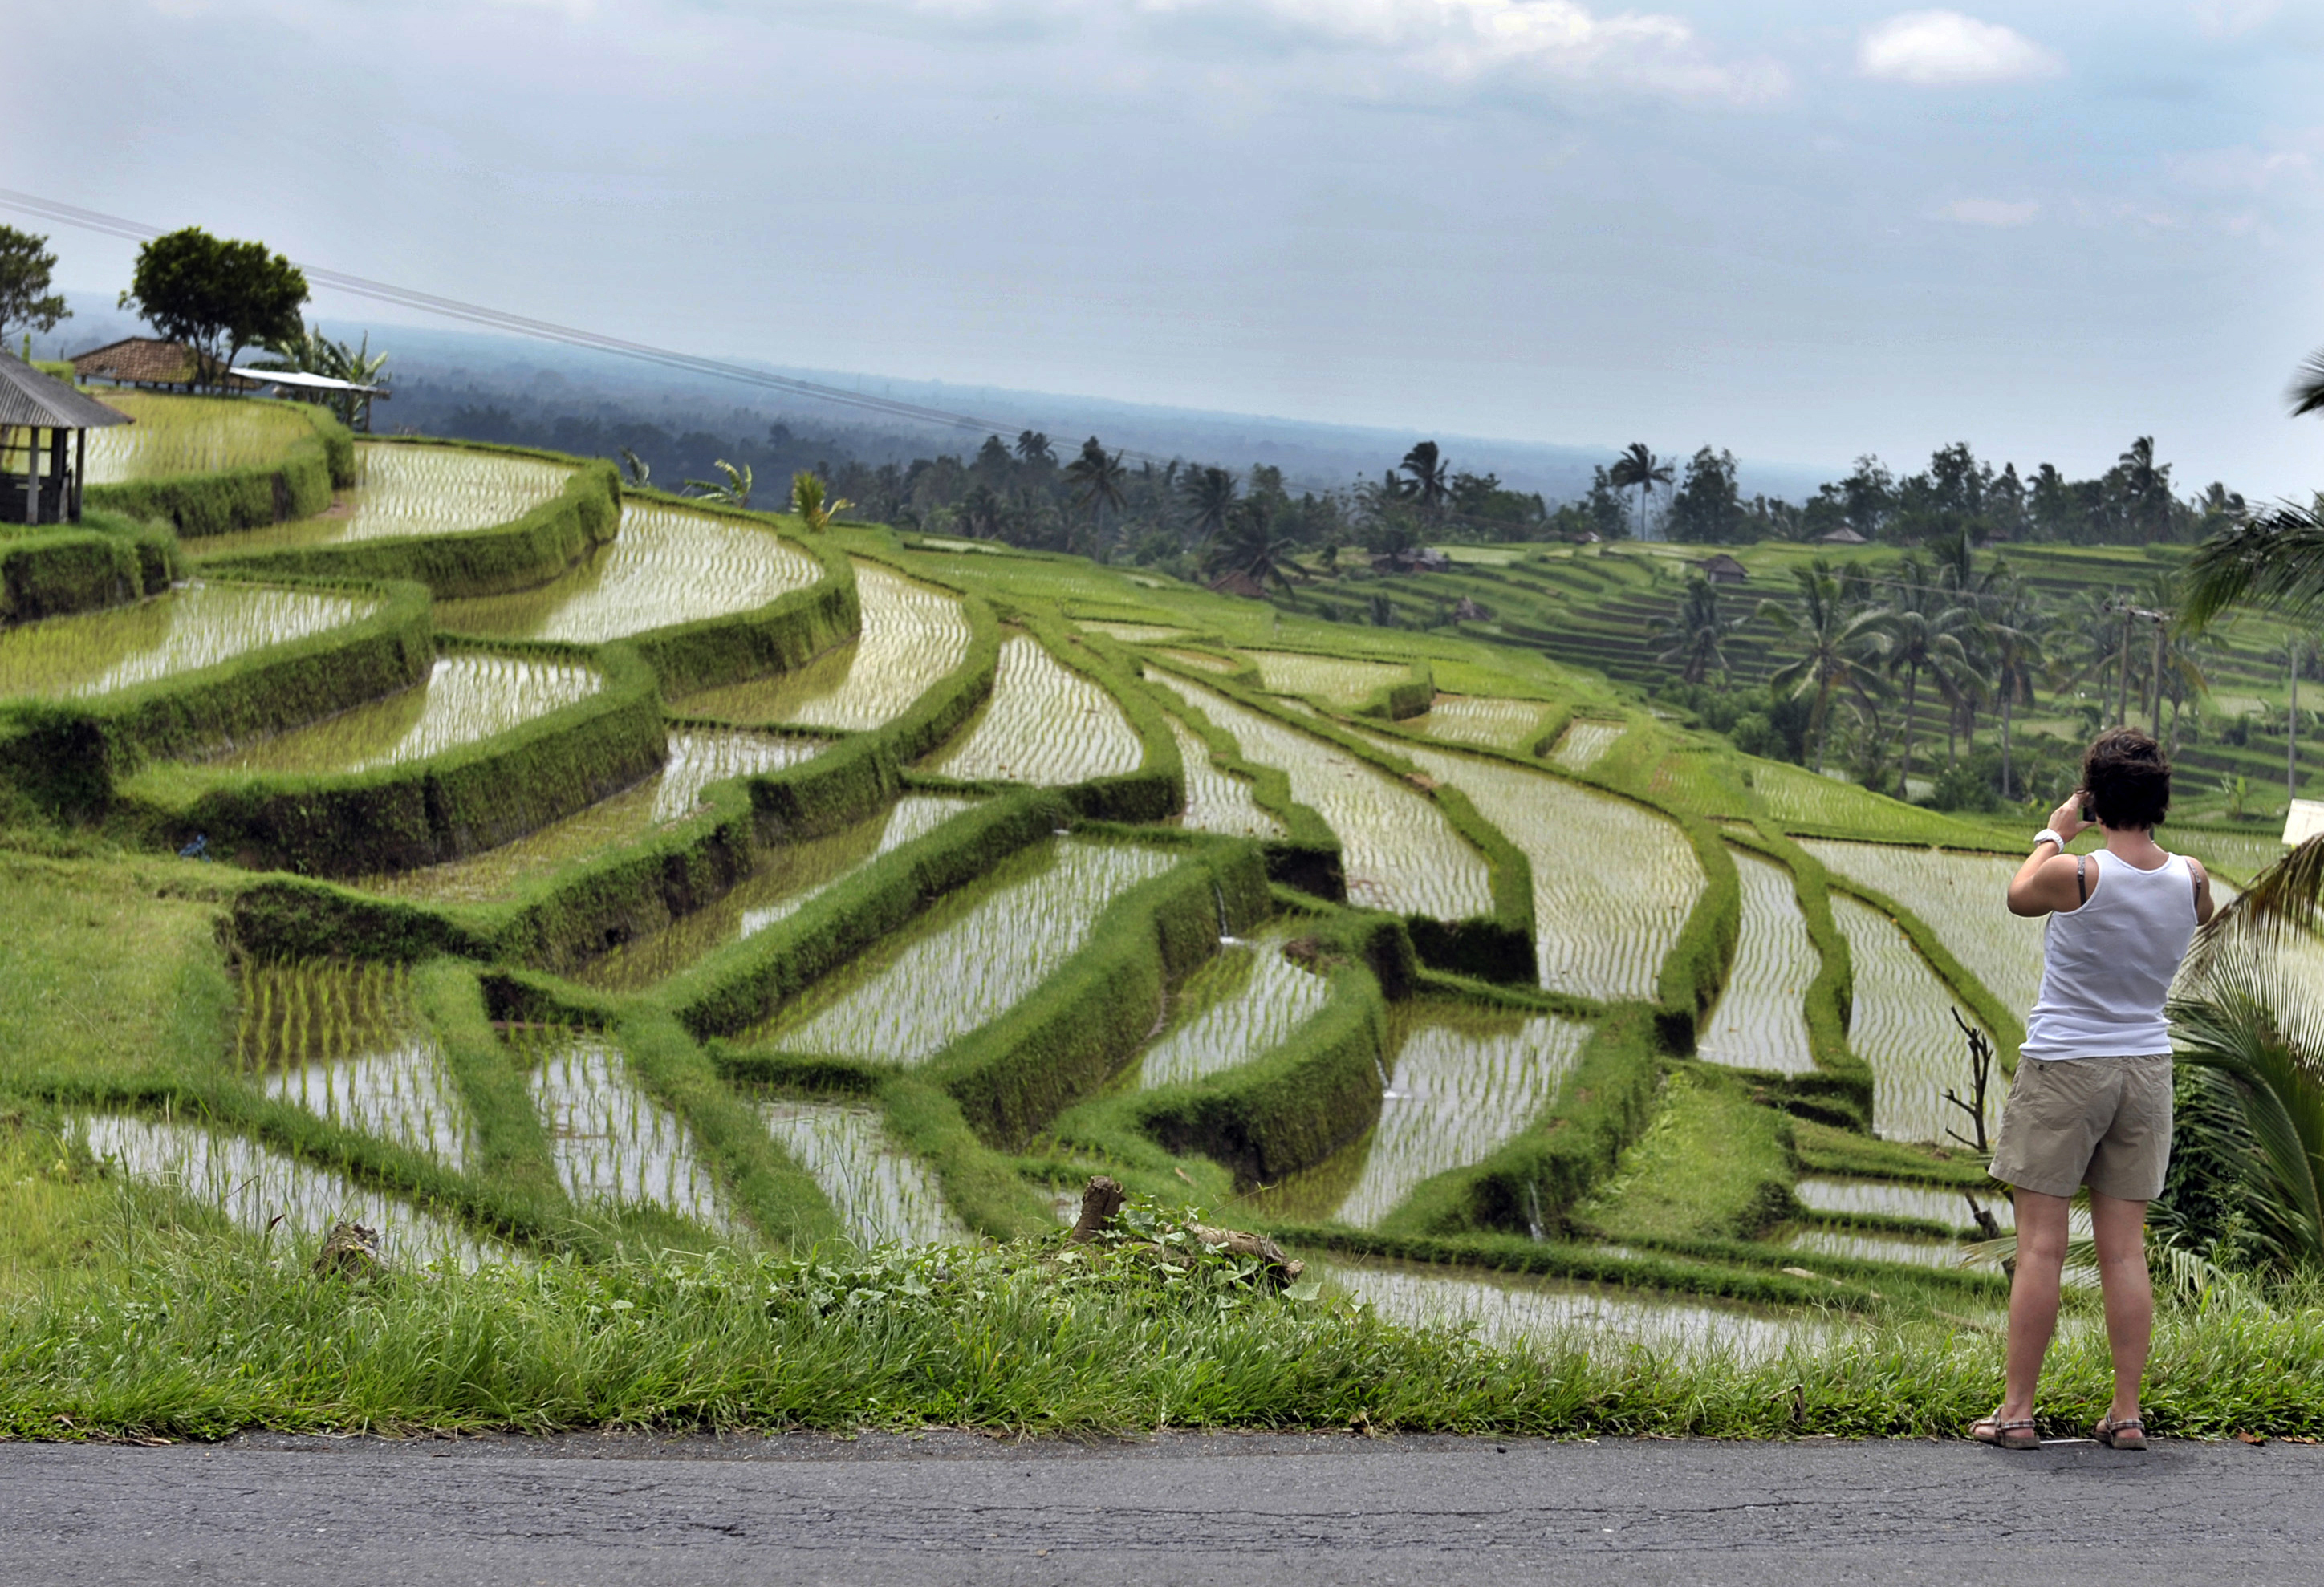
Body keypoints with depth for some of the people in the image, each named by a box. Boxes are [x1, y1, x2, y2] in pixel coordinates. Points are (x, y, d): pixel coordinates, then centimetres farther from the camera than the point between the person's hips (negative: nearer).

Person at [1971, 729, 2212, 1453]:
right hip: (2145, 1069, 4)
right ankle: (2126, 1413, 6)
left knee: (2040, 1246, -1)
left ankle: (2016, 1411, 1)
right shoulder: (2190, 880, -4)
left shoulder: (2075, 875, -17)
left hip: (2062, 1067, -4)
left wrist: (2054, 833, 19)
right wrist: (2145, 835, 24)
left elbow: (2018, 896, 6)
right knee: (2125, 1250, 7)